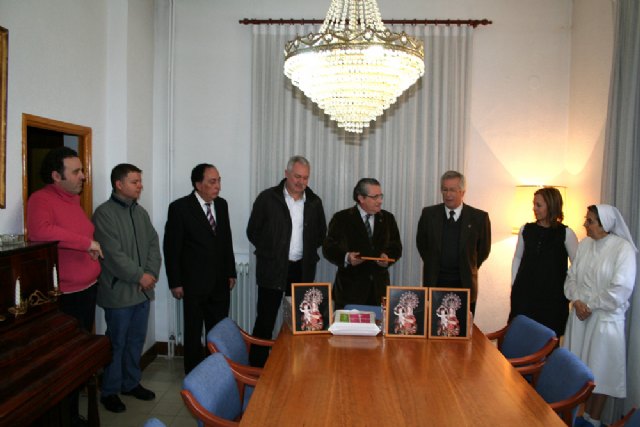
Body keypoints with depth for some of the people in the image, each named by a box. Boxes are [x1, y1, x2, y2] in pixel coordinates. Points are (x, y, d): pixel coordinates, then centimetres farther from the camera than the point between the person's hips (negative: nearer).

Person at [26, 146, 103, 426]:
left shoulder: (74, 198, 10)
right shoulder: (41, 199, -15)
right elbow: (40, 231, -35)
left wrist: (94, 249, 10)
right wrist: (86, 242, -29)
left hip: (87, 288, 8)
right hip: (64, 295, -8)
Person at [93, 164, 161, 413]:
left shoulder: (140, 212, 11)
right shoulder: (104, 213, -12)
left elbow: (153, 244, 9)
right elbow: (113, 254, -18)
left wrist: (152, 273, -6)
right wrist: (140, 276, -14)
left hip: (143, 289, 7)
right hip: (119, 291, -6)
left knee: (136, 340, 16)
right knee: (117, 343, 5)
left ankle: (131, 383, 31)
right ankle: (109, 391, 21)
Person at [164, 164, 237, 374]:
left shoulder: (221, 204, 5)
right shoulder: (180, 207, -11)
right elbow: (171, 248, -8)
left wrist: (231, 272, 11)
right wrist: (175, 282, -8)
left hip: (220, 282, 4)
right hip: (194, 283, -4)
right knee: (194, 332, 11)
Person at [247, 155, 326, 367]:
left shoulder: (314, 202, 6)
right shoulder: (267, 198, -5)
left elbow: (321, 233, 18)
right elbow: (253, 231, 1)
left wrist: (307, 250, 8)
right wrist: (270, 252, 1)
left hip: (302, 270, 4)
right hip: (272, 269, -3)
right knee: (266, 318, 2)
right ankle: (257, 364, 14)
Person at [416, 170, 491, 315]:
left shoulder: (479, 217, -3)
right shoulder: (429, 214, 1)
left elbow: (484, 249, 8)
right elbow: (421, 243, 13)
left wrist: (469, 269, 9)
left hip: (465, 285, -1)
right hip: (434, 282, 1)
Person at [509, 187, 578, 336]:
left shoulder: (566, 233, -6)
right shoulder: (526, 230, 5)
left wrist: (569, 289, -4)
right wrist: (514, 284, 10)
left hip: (552, 297, -3)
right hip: (524, 294, 3)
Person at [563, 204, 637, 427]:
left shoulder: (623, 248, -12)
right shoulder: (584, 244, 3)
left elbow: (621, 289, -16)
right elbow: (571, 277, 7)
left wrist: (590, 305, -12)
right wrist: (577, 301, -9)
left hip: (606, 318, -5)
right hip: (580, 316, 5)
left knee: (600, 369, 7)